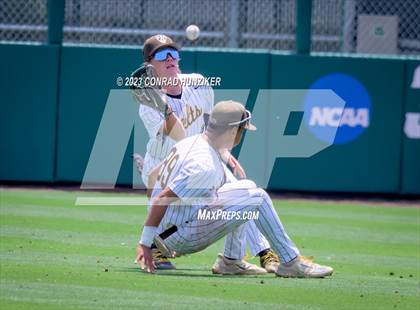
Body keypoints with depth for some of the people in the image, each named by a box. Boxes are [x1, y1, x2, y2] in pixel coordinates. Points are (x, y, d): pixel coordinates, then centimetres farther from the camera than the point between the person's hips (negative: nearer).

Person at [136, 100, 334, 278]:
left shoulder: (190, 142, 4)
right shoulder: (206, 166, -25)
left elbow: (153, 175, 13)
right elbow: (161, 199, -28)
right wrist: (145, 243, -24)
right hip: (180, 239, -10)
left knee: (247, 187, 18)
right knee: (256, 198, -11)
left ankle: (232, 261, 20)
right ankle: (291, 262, -6)